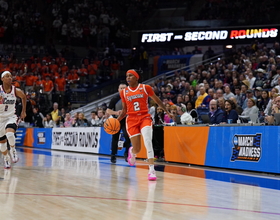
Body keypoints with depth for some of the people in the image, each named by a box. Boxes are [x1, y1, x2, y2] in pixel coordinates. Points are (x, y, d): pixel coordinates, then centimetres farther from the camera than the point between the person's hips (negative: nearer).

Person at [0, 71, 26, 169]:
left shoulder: (16, 91, -7)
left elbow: (23, 97, 14)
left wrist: (23, 111, 13)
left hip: (11, 117, 0)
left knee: (10, 134, -29)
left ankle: (13, 150, -2)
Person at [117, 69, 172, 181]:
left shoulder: (145, 88, 0)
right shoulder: (124, 92, 6)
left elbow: (157, 100, 12)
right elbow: (124, 111, 12)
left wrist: (167, 112, 12)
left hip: (144, 118, -2)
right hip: (132, 120, 2)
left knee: (148, 142, -24)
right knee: (137, 149, 0)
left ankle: (151, 170, -23)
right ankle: (132, 152, 41)